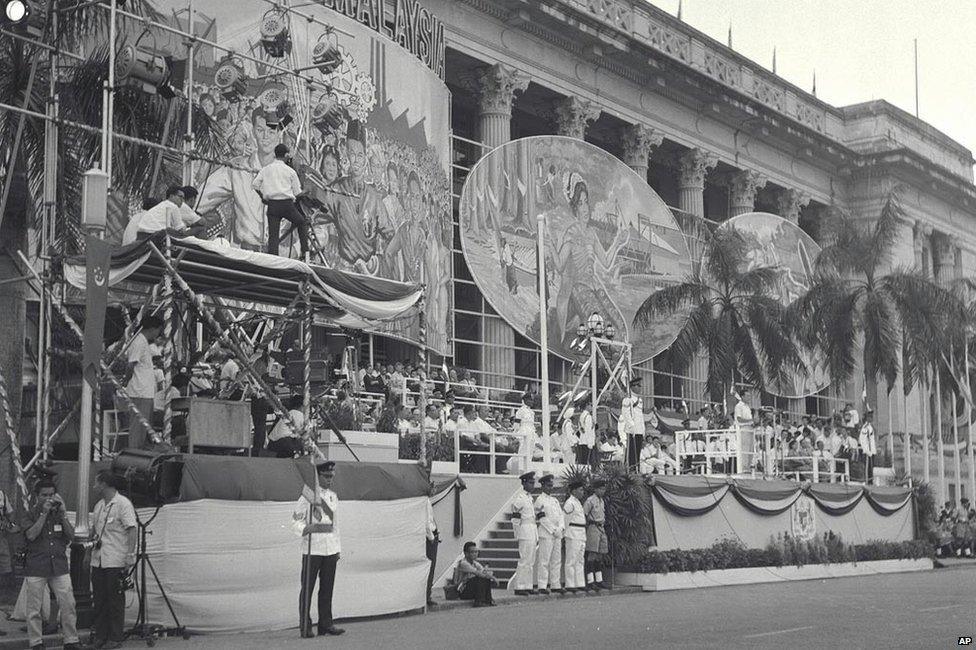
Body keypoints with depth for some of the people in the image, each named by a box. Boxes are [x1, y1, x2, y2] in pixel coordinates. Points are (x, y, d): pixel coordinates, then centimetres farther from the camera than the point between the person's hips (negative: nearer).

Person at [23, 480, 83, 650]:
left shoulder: (59, 513, 13)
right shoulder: (30, 514, 4)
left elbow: (71, 535, 4)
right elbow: (31, 535, -12)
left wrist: (63, 513, -6)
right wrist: (44, 513, -13)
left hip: (59, 566, 2)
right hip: (36, 568, -2)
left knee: (68, 604, -3)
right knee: (35, 608, 1)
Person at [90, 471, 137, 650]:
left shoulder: (123, 504, -8)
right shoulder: (99, 505, 16)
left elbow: (132, 529, -14)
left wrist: (131, 554, -20)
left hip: (116, 561, -7)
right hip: (98, 560, 7)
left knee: (115, 600, -1)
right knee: (99, 600, 9)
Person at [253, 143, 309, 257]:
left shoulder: (266, 169, 8)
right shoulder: (290, 171, 2)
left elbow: (255, 184, 2)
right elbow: (297, 193, 5)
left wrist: (262, 197, 17)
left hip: (272, 204, 2)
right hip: (287, 204, -2)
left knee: (273, 235, 2)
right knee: (302, 223, 20)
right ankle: (305, 251, 12)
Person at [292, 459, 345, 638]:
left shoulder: (333, 497, 15)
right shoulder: (307, 496, -4)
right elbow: (296, 521, -6)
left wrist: (337, 548, 16)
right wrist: (305, 528, -27)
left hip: (331, 549, 6)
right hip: (312, 548, -6)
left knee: (327, 588, 7)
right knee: (307, 588, -2)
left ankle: (326, 623, 13)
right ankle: (306, 626, 2)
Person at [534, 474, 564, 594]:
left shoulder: (555, 500, 19)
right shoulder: (540, 500, -4)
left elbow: (560, 515, 15)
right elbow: (543, 518, -10)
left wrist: (561, 528, -2)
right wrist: (553, 530, -12)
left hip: (557, 534, 7)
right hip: (546, 534, -7)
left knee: (556, 561, 7)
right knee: (544, 561, -7)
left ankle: (556, 585, 11)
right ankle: (542, 586, -7)